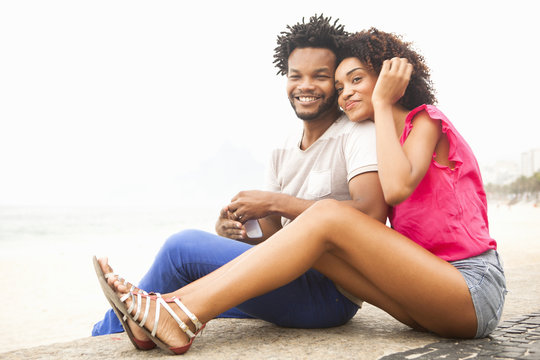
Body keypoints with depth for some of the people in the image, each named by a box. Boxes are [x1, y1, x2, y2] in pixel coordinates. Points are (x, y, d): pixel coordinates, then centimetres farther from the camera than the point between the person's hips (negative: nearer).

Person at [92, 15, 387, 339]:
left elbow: (372, 214, -25)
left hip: (332, 296, -8)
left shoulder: (359, 134, -8)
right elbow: (272, 235, 14)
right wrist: (230, 230, -10)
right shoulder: (283, 154, 16)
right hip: (292, 281, 8)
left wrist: (274, 202, -21)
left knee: (184, 246, -16)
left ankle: (108, 333, 4)